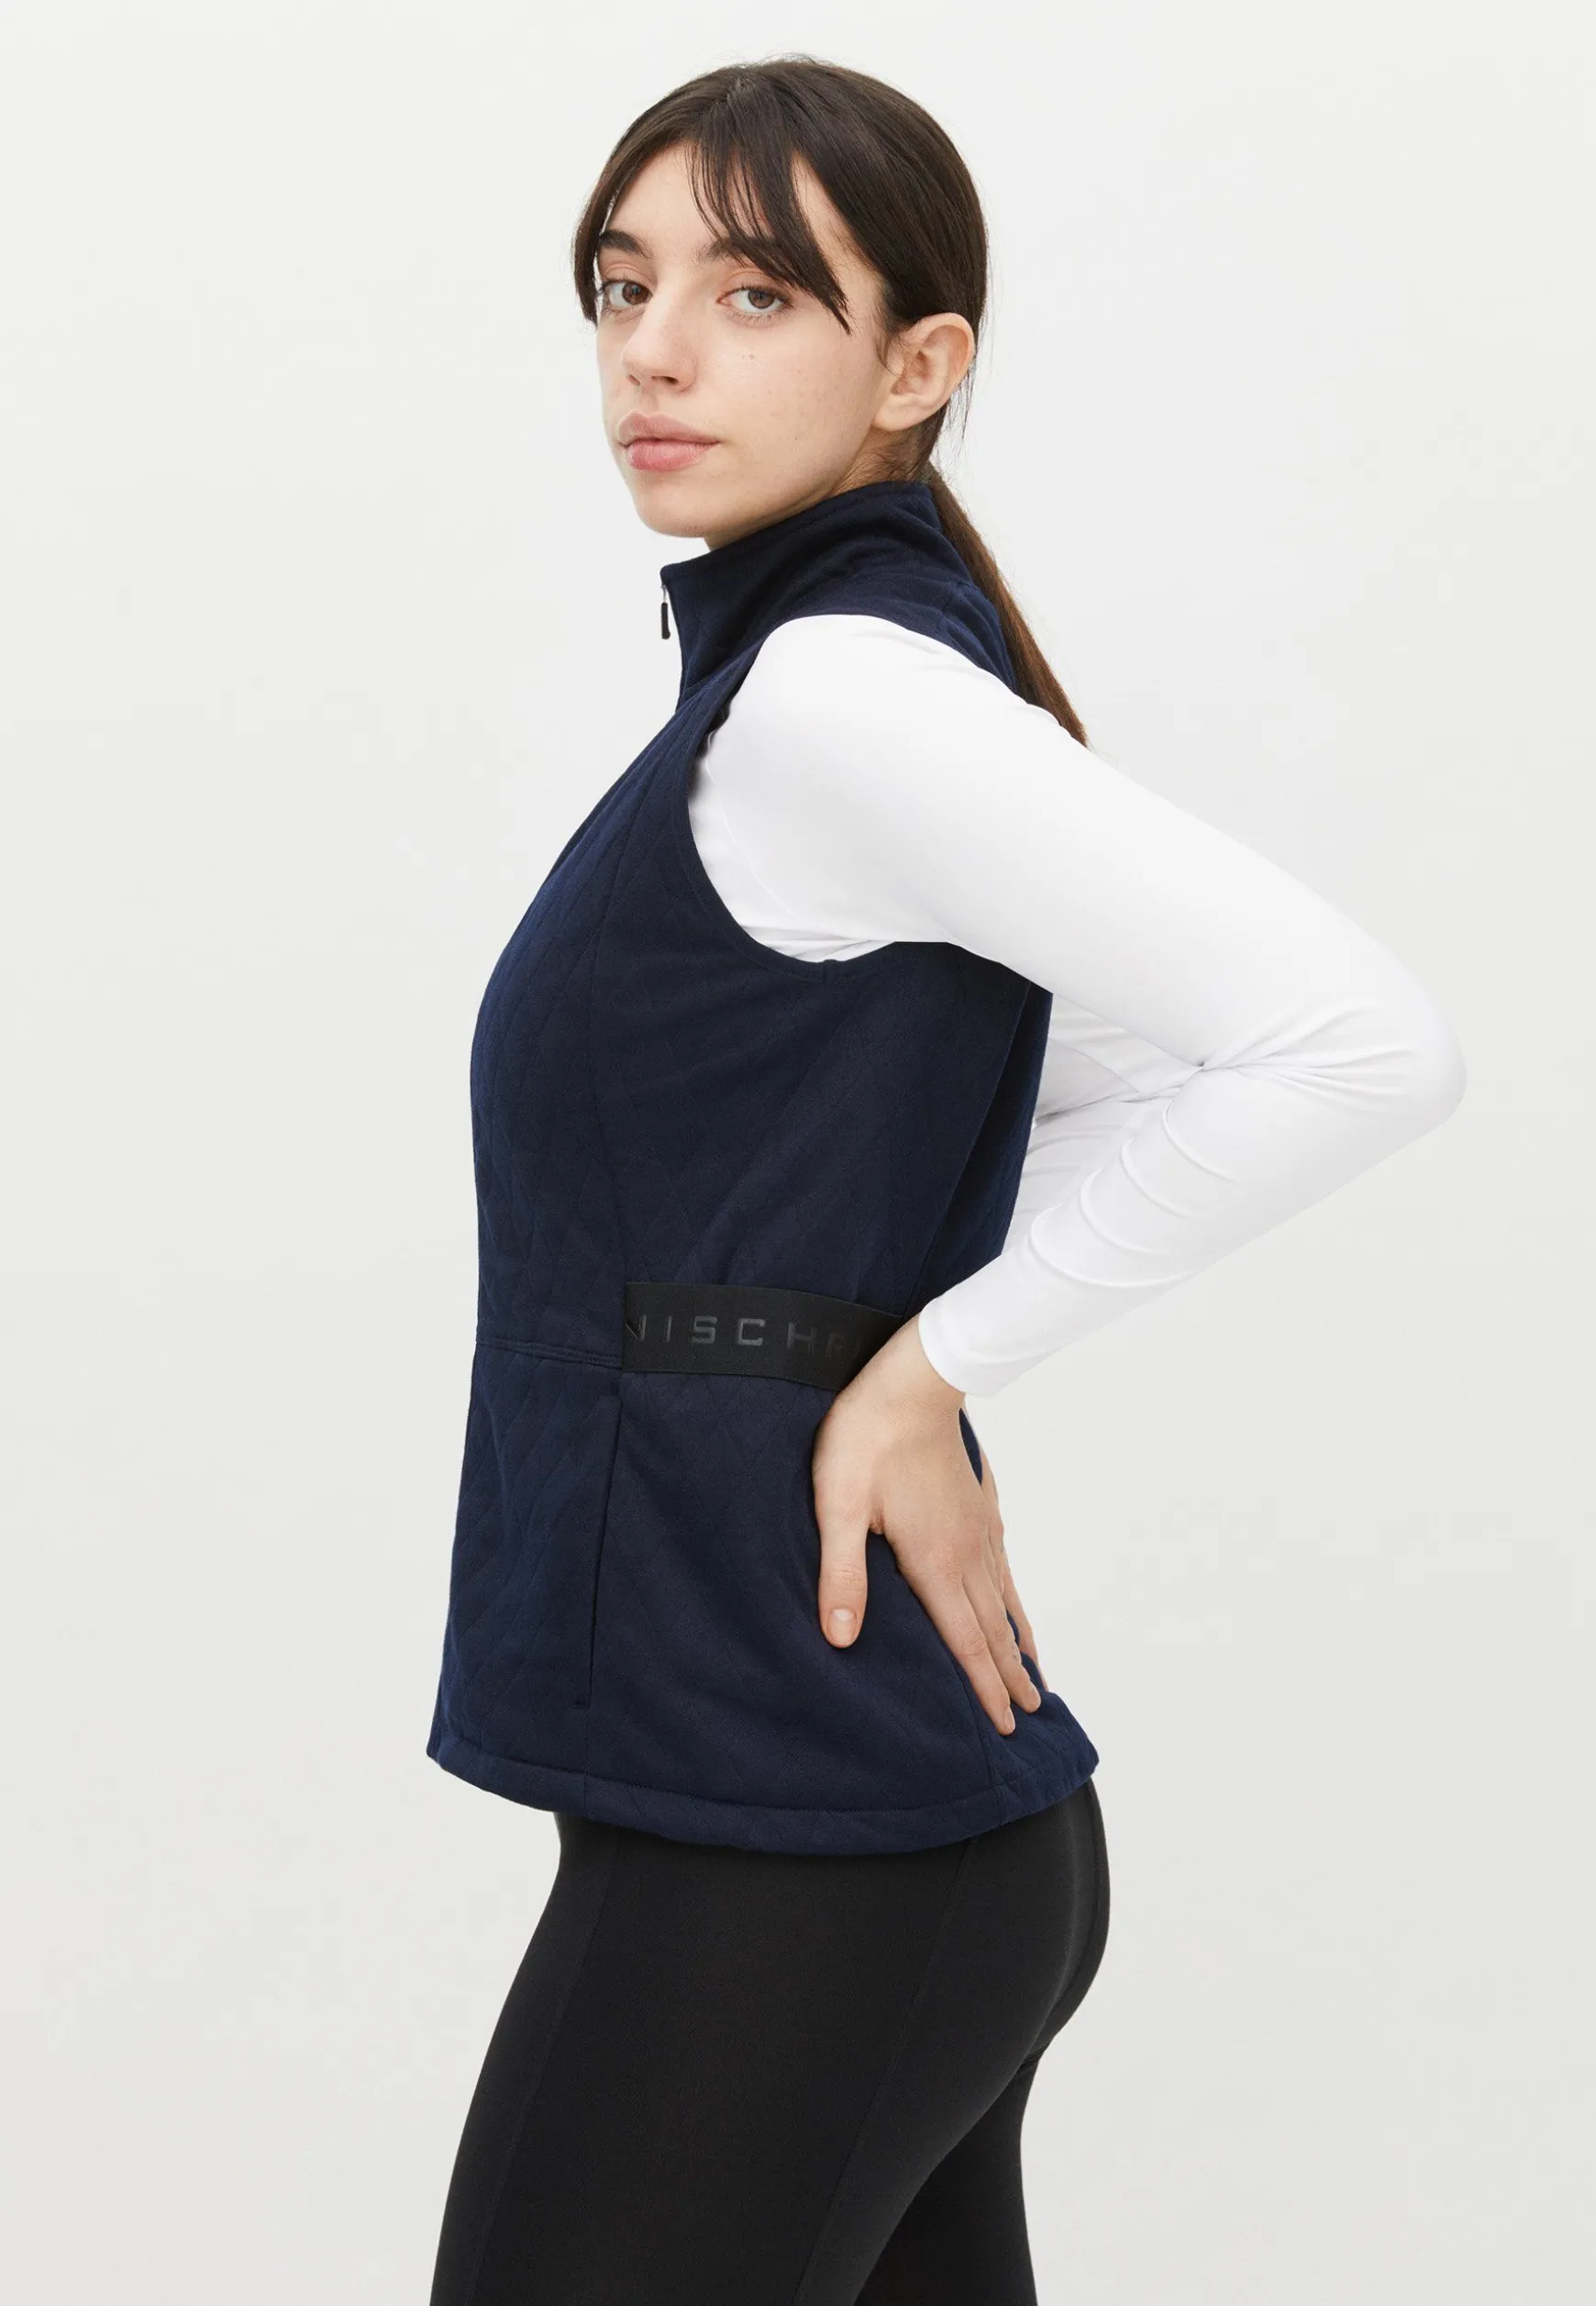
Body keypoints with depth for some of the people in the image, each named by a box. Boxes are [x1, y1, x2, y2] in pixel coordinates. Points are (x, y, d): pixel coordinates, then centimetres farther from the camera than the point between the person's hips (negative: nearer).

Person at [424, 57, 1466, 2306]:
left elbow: (1370, 1042, -23)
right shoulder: (806, 677, 13)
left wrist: (941, 1359, -16)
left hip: (775, 1850, -9)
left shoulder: (835, 692, -15)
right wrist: (871, 1296, 11)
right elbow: (1144, 1070, 24)